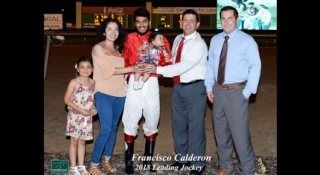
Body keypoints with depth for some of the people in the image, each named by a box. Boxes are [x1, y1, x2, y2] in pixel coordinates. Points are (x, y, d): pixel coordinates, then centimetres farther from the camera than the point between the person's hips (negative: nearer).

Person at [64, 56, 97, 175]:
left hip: (87, 117, 4)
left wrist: (93, 108, -5)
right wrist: (81, 110, -18)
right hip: (75, 117, -4)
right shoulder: (74, 82, -10)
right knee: (74, 141, 4)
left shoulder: (93, 83, 3)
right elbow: (67, 100, -12)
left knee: (82, 142, 13)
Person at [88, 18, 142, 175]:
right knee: (106, 130, -10)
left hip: (119, 93, 6)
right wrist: (131, 69, -14)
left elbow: (121, 69, 13)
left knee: (114, 128, 12)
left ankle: (106, 160, 26)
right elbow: (109, 69, -13)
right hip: (104, 94, -6)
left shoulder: (118, 48, 13)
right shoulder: (98, 48, -6)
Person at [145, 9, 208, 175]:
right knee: (178, 124, 16)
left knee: (195, 126, 1)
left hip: (195, 88, -7)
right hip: (178, 86, 7)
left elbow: (183, 66, -27)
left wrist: (158, 70, -26)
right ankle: (182, 157, 33)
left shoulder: (199, 44, -19)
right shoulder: (178, 39, 6)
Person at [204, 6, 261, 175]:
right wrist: (209, 87, 5)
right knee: (221, 132, 14)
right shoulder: (214, 40, 7)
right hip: (218, 90, 5)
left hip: (237, 91, -5)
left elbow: (255, 66, -8)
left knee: (240, 132, -4)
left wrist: (248, 91, -13)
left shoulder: (247, 40, -7)